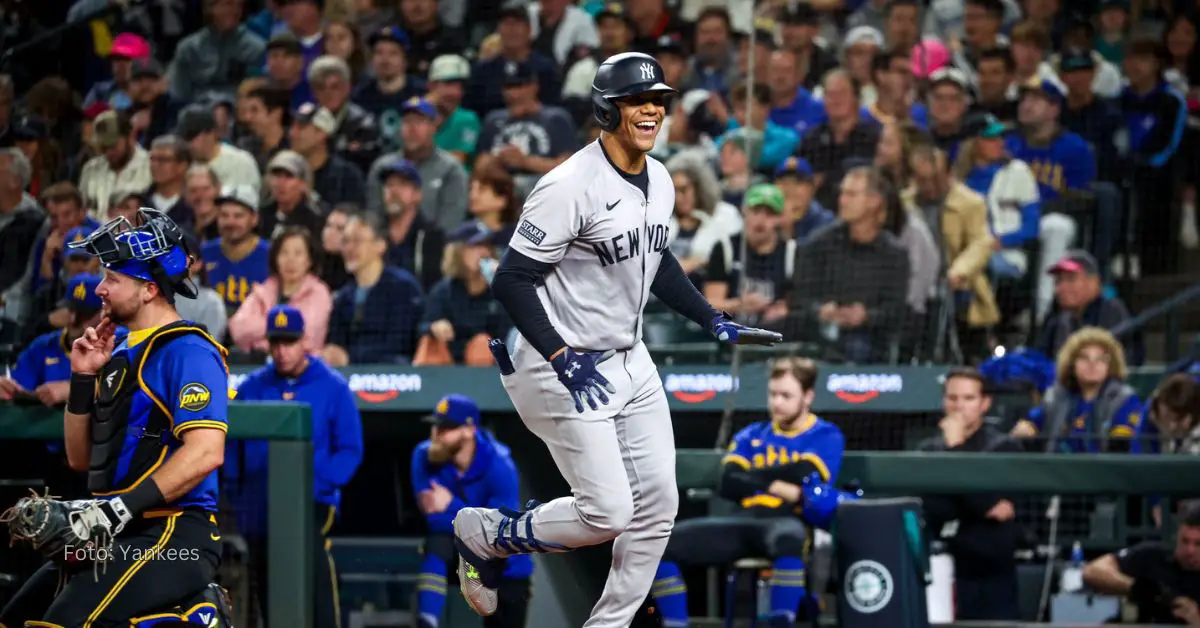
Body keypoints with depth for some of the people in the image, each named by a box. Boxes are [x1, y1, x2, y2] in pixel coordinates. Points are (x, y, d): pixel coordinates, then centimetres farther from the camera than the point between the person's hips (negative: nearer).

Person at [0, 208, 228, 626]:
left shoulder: (187, 351, -11)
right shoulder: (122, 354, 19)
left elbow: (205, 452, -23)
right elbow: (82, 459, 22)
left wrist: (121, 508, -26)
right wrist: (83, 379, 8)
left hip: (175, 533, -10)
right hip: (119, 536, 10)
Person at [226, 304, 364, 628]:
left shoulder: (332, 387, 0)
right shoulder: (251, 388, 9)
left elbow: (350, 449, -1)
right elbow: (232, 447, 11)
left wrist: (320, 481, -15)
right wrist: (237, 498, 1)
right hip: (259, 513, 4)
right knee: (269, 596, 8)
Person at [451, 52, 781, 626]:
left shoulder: (659, 180, 5)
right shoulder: (570, 186, -21)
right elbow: (511, 281, -21)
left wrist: (714, 322, 14)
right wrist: (563, 361, -30)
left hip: (630, 360, 9)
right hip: (563, 369, -8)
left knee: (658, 506, 4)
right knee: (608, 512, -11)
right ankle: (484, 534, 13)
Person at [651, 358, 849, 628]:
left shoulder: (826, 436, 8)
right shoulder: (752, 436, 21)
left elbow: (802, 474, -10)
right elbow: (728, 484, 6)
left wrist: (753, 476, 4)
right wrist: (775, 485, -4)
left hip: (789, 523, -5)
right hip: (744, 522, 5)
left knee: (788, 539, -44)